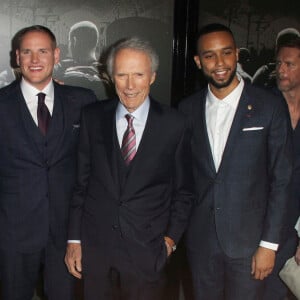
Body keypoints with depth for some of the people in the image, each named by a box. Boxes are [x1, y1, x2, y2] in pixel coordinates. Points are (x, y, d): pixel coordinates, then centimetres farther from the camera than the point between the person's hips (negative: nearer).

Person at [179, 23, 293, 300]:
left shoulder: (270, 107, -8)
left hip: (248, 239, -3)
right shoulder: (188, 109, 1)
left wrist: (270, 243, -8)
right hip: (200, 238, 3)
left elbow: (281, 179, -7)